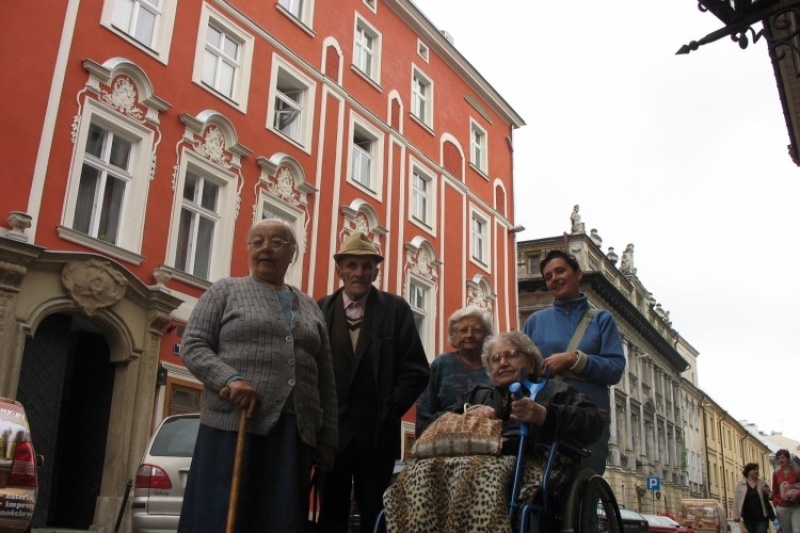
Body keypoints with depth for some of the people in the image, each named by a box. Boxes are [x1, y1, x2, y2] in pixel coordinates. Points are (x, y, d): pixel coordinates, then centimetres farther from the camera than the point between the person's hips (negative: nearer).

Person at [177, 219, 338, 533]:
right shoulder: (226, 291, 10)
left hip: (295, 432, 3)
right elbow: (193, 346, 1)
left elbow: (326, 382, 17)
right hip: (233, 424, -3)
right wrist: (231, 378, -16)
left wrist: (327, 438, 11)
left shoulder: (311, 308, 19)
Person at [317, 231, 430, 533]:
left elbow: (416, 371, -2)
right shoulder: (321, 309, 4)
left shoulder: (396, 309, 1)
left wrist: (388, 413, -7)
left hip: (377, 433, -1)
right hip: (331, 430, 1)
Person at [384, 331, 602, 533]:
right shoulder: (478, 394, 37)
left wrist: (544, 416, -11)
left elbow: (592, 423, 6)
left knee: (481, 473, -40)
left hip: (526, 462, -3)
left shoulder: (554, 390, 25)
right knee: (423, 471, -32)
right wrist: (469, 413, 3)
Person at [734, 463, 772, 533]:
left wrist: (767, 493, -10)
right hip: (748, 518, 0)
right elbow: (736, 501, 0)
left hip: (761, 517, 1)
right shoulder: (740, 484, -1)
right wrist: (738, 517, -5)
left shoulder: (762, 483, 5)